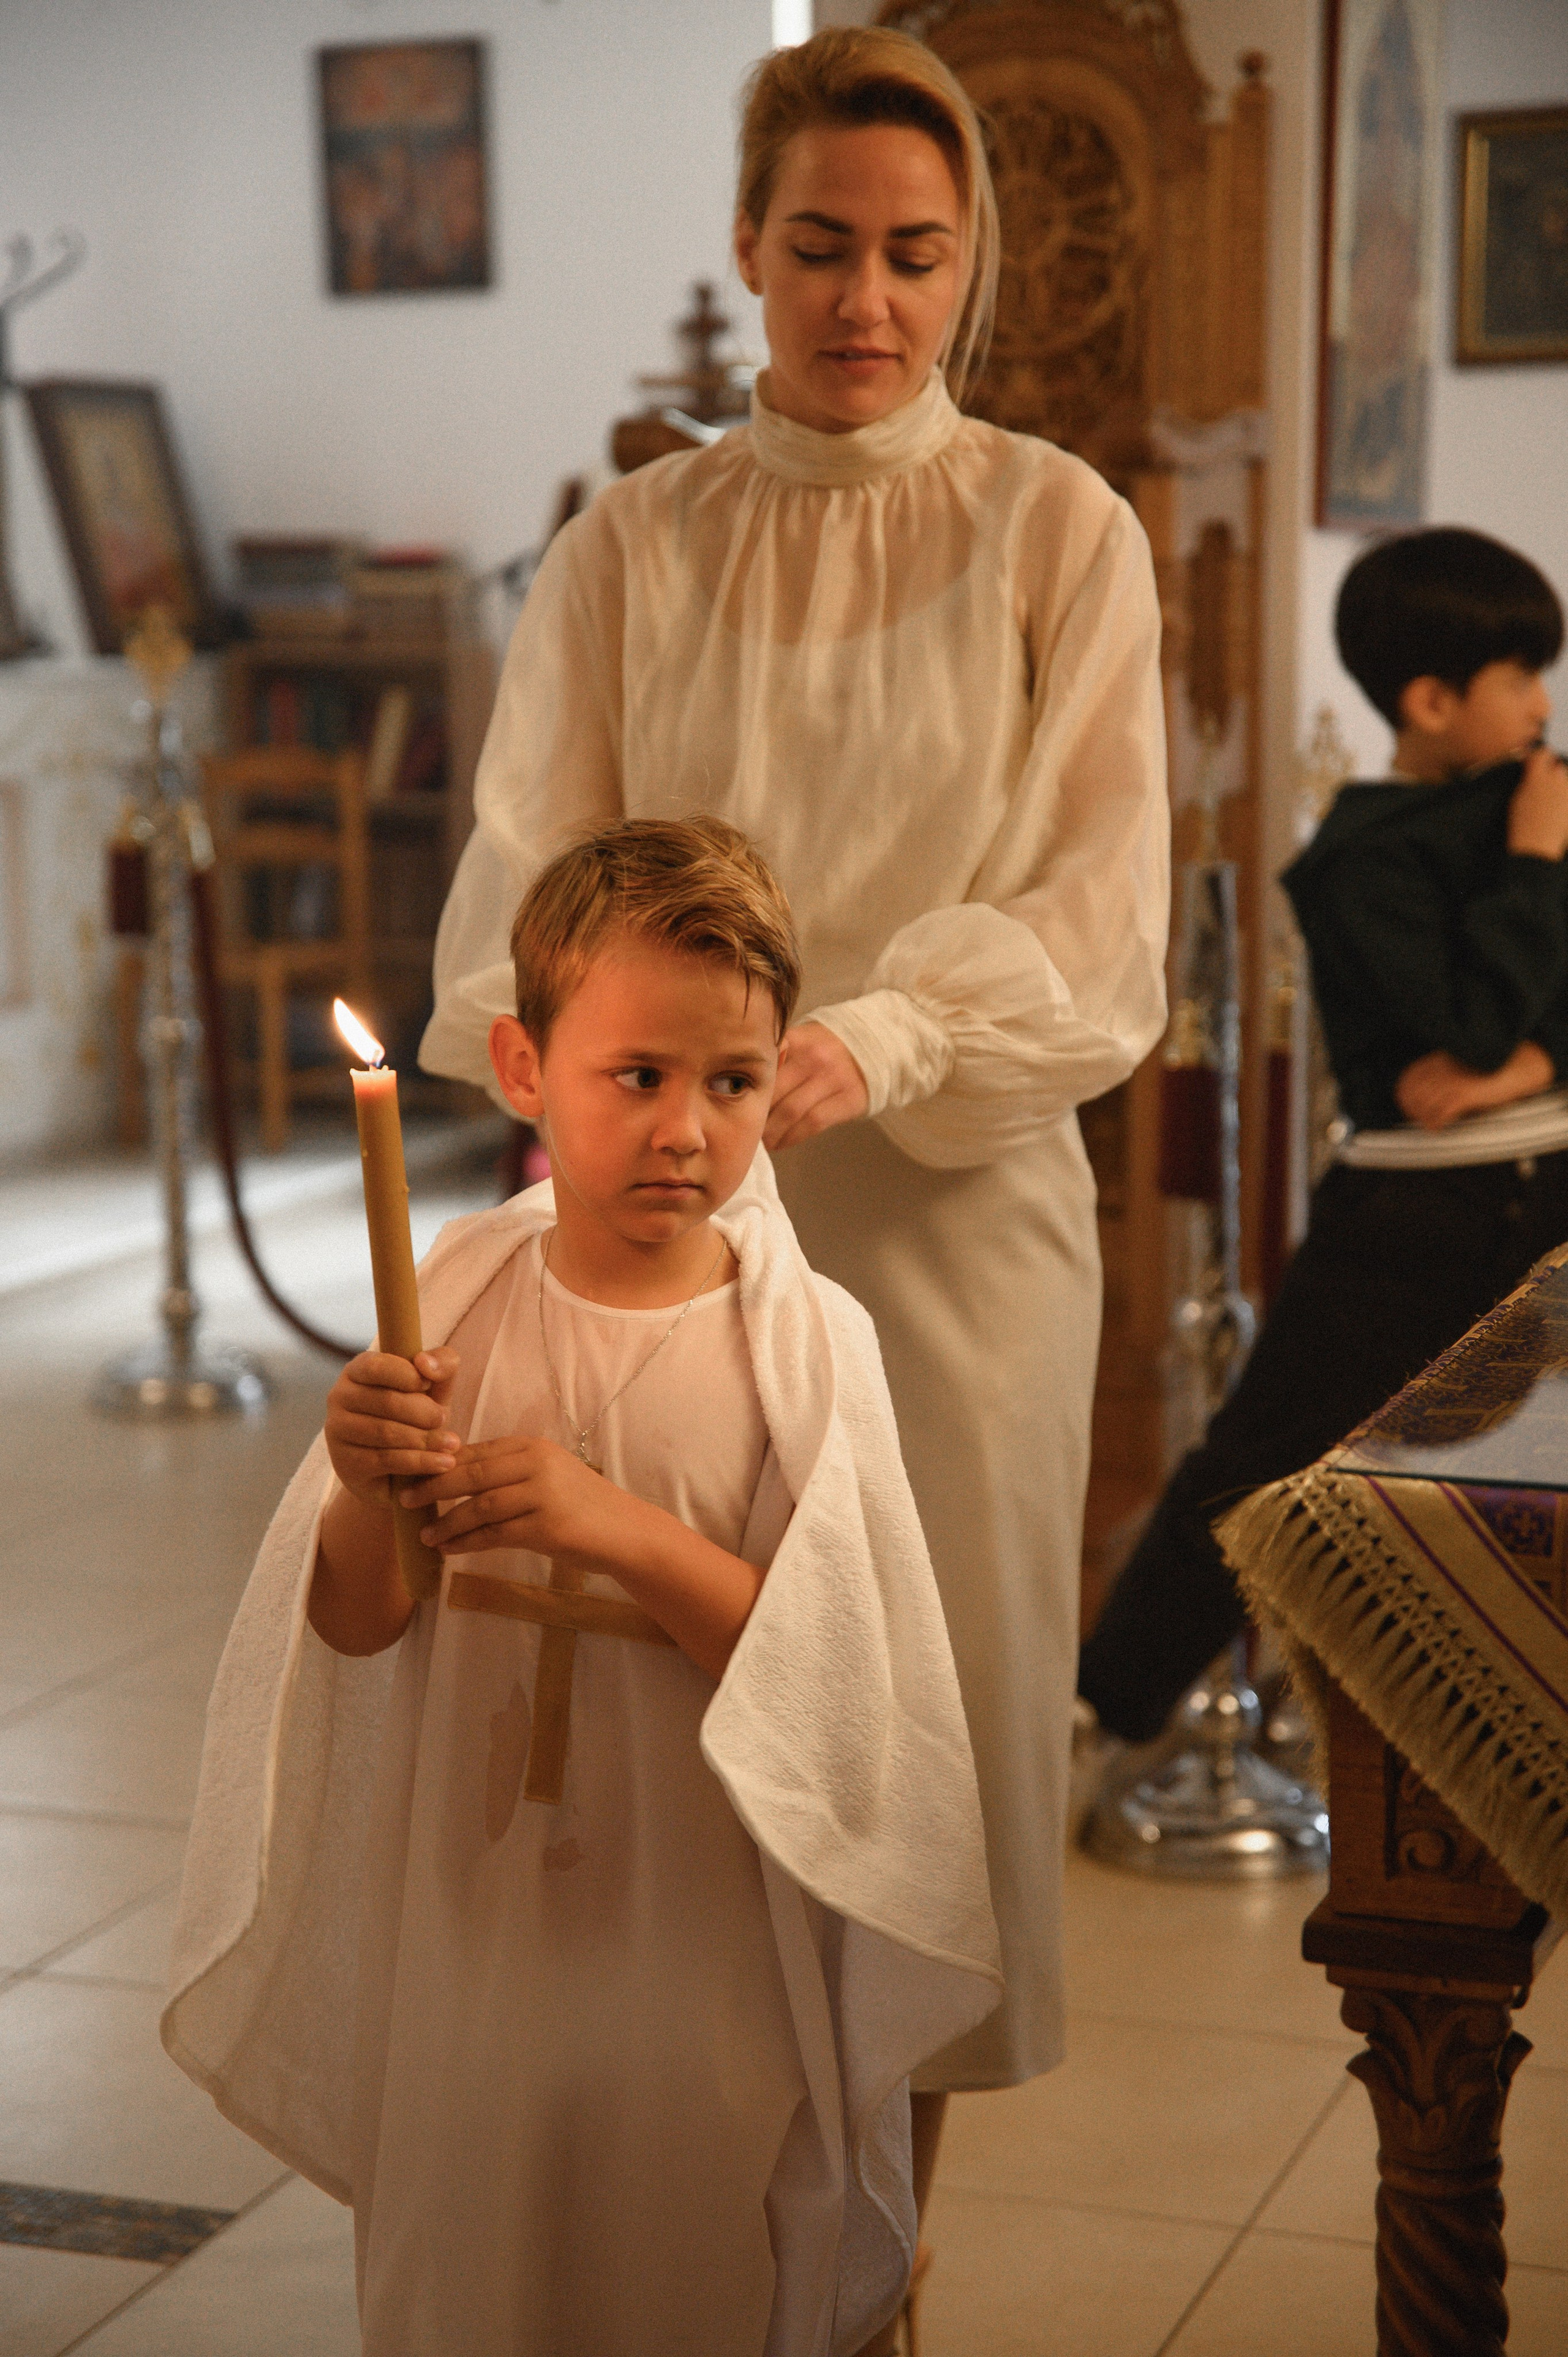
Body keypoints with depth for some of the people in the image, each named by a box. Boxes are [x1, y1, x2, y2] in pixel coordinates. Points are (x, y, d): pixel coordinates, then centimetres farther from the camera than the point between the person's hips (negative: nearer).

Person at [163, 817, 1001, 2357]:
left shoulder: (804, 1340, -12)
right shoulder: (457, 1303, -6)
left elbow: (833, 1667, -16)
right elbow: (352, 1636, -3)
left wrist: (628, 1531, -27)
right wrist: (367, 1500, -23)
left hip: (712, 1955, -2)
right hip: (475, 1931, 2)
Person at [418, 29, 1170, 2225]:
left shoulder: (1058, 533, 2)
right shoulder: (629, 546, 7)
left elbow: (1097, 914, -5)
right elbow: (535, 863, 0)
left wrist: (875, 1039, -22)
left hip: (952, 1198, -1)